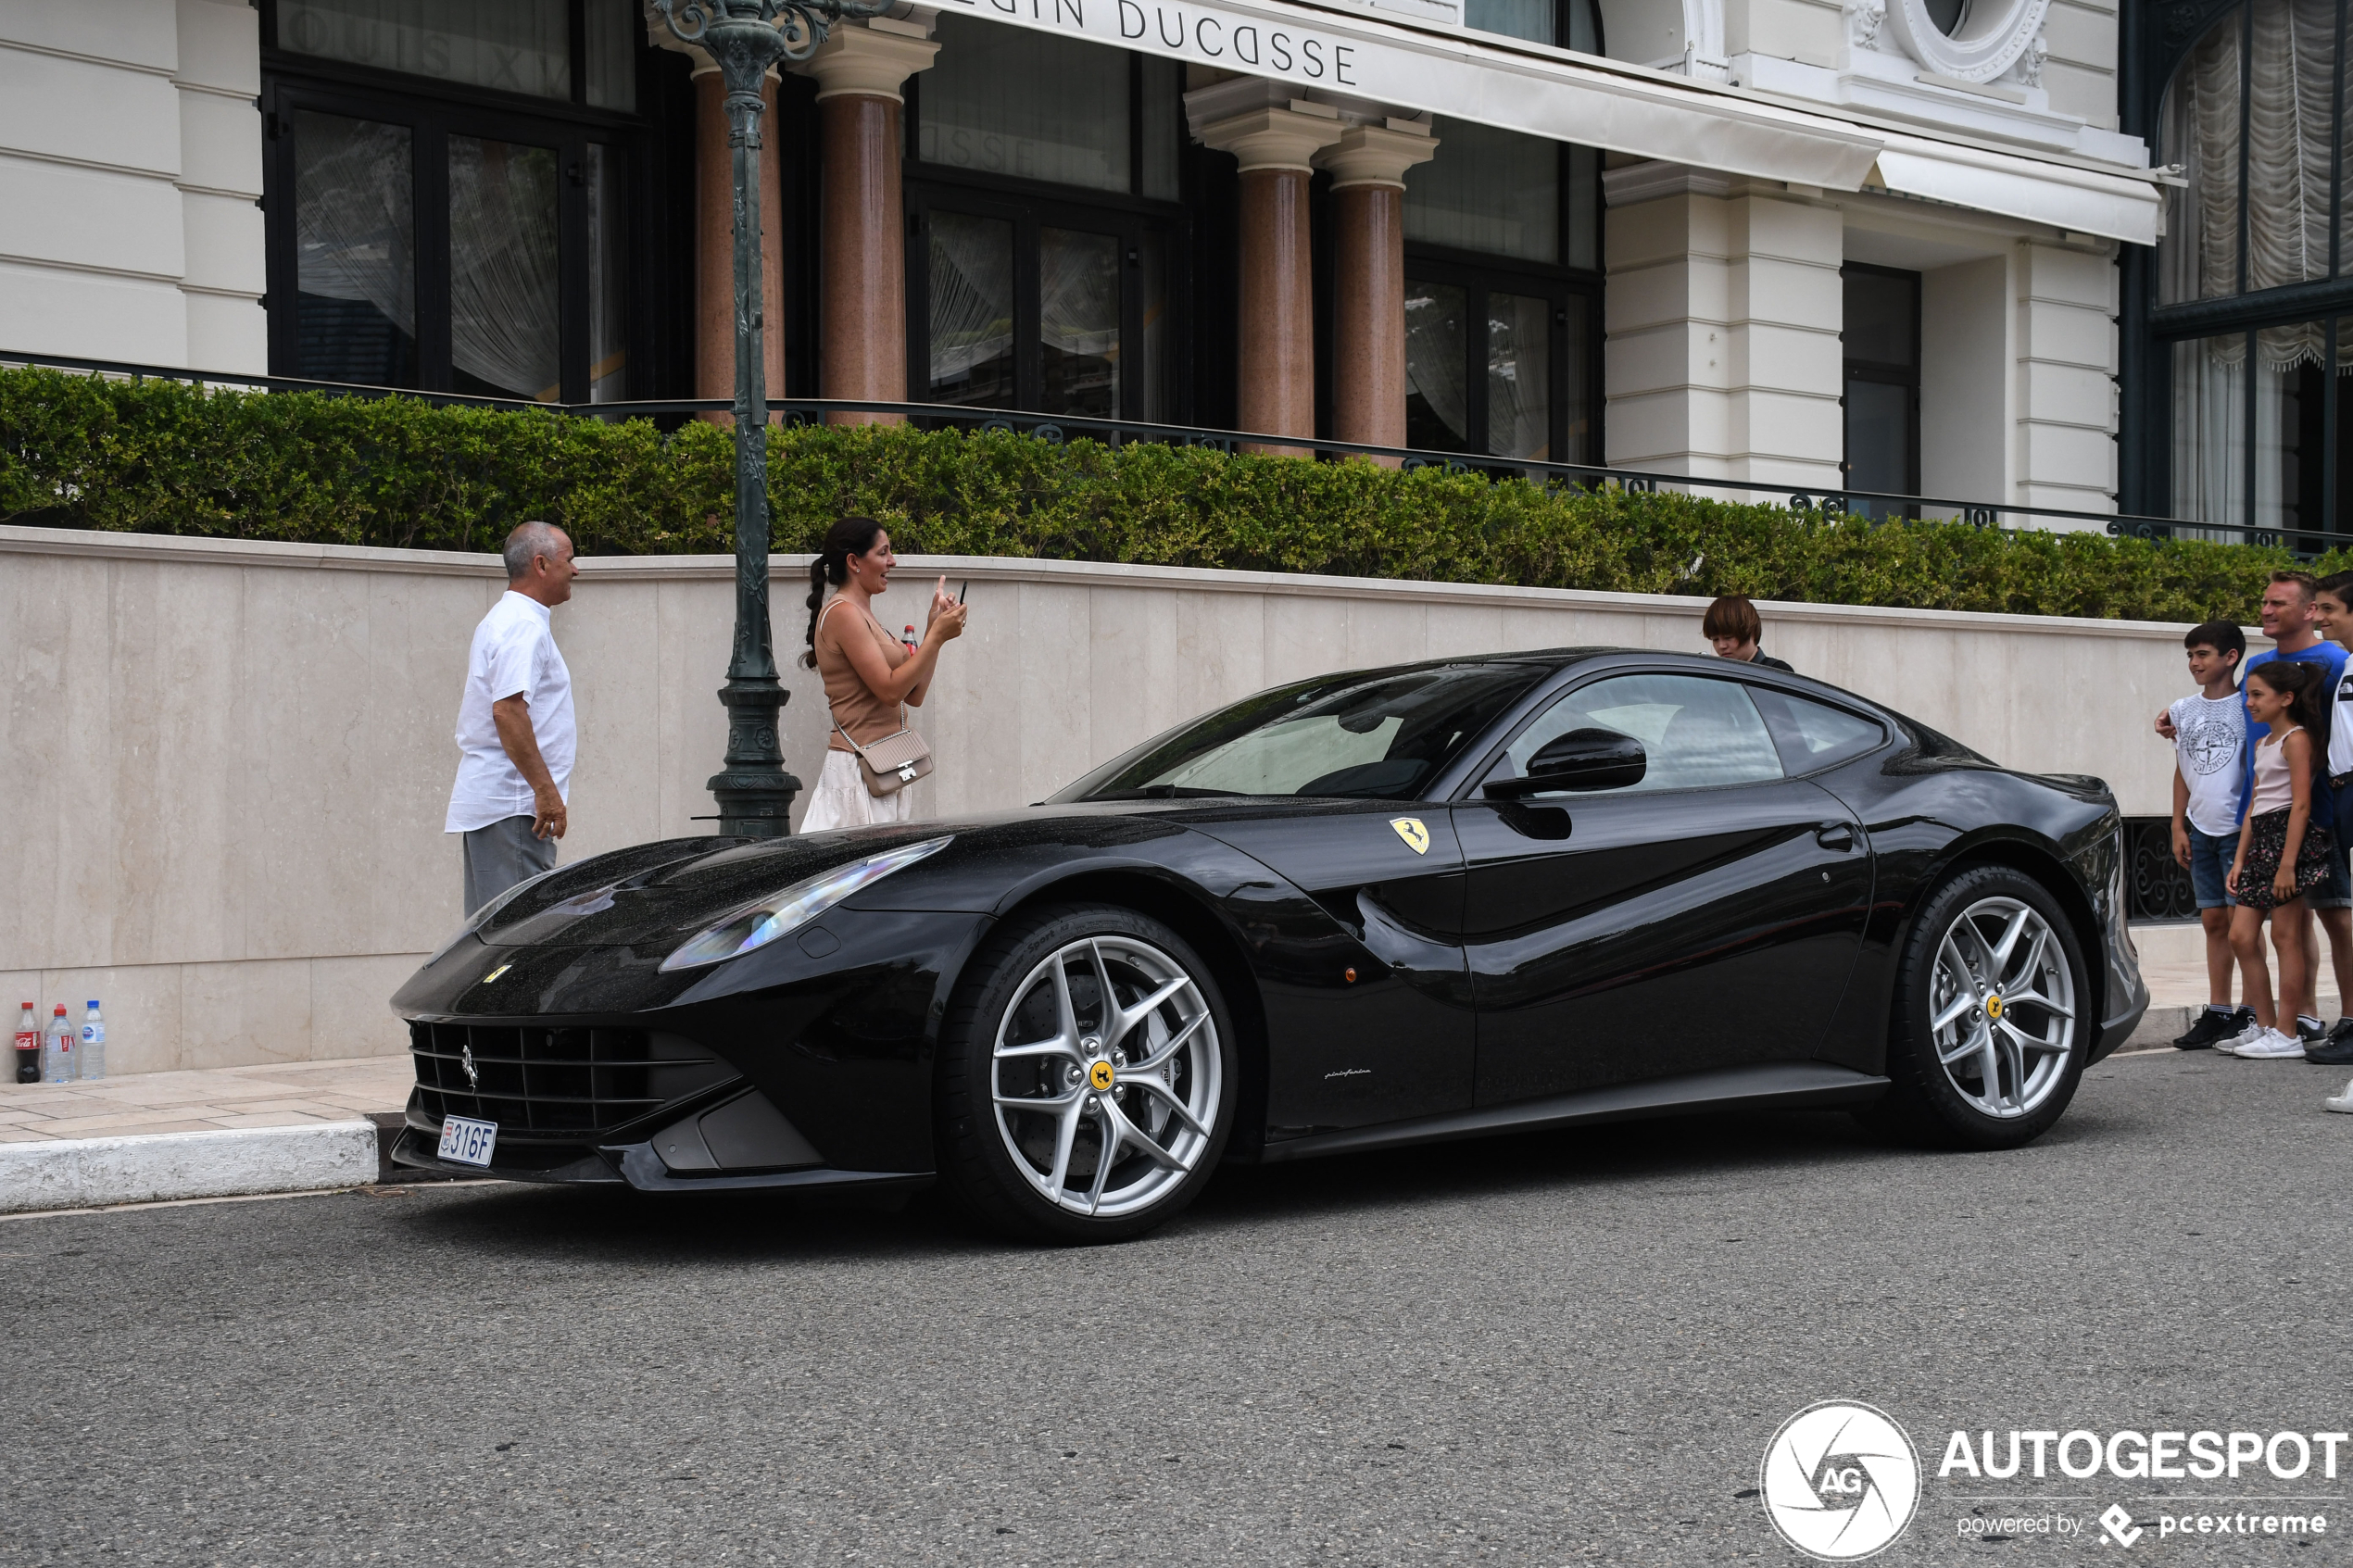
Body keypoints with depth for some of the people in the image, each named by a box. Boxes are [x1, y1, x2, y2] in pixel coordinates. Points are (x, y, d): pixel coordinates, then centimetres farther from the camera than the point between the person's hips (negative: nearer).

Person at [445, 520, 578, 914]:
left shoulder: (503, 620, 21)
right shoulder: (524, 626, -13)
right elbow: (508, 710, -24)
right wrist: (545, 789, -25)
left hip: (486, 803, 11)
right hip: (513, 806, -11)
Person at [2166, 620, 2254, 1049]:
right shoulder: (2183, 711, 12)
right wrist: (2178, 826, 11)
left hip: (2238, 827, -6)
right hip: (2201, 829, 6)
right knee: (2213, 921, 8)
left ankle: (2252, 1013, -3)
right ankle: (2218, 1013, 12)